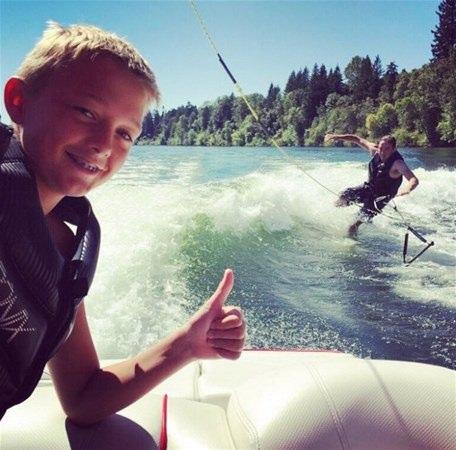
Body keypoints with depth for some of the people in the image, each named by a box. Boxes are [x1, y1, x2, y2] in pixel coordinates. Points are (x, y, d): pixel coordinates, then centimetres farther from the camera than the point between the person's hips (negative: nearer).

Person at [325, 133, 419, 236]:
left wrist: (406, 190, -63)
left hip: (382, 196, -4)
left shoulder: (397, 163, -31)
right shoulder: (375, 150, -15)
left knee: (365, 215, -16)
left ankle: (355, 226, 18)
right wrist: (338, 137, -14)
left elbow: (414, 180, -42)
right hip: (369, 187, 4)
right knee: (346, 195, -13)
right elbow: (356, 139, -5)